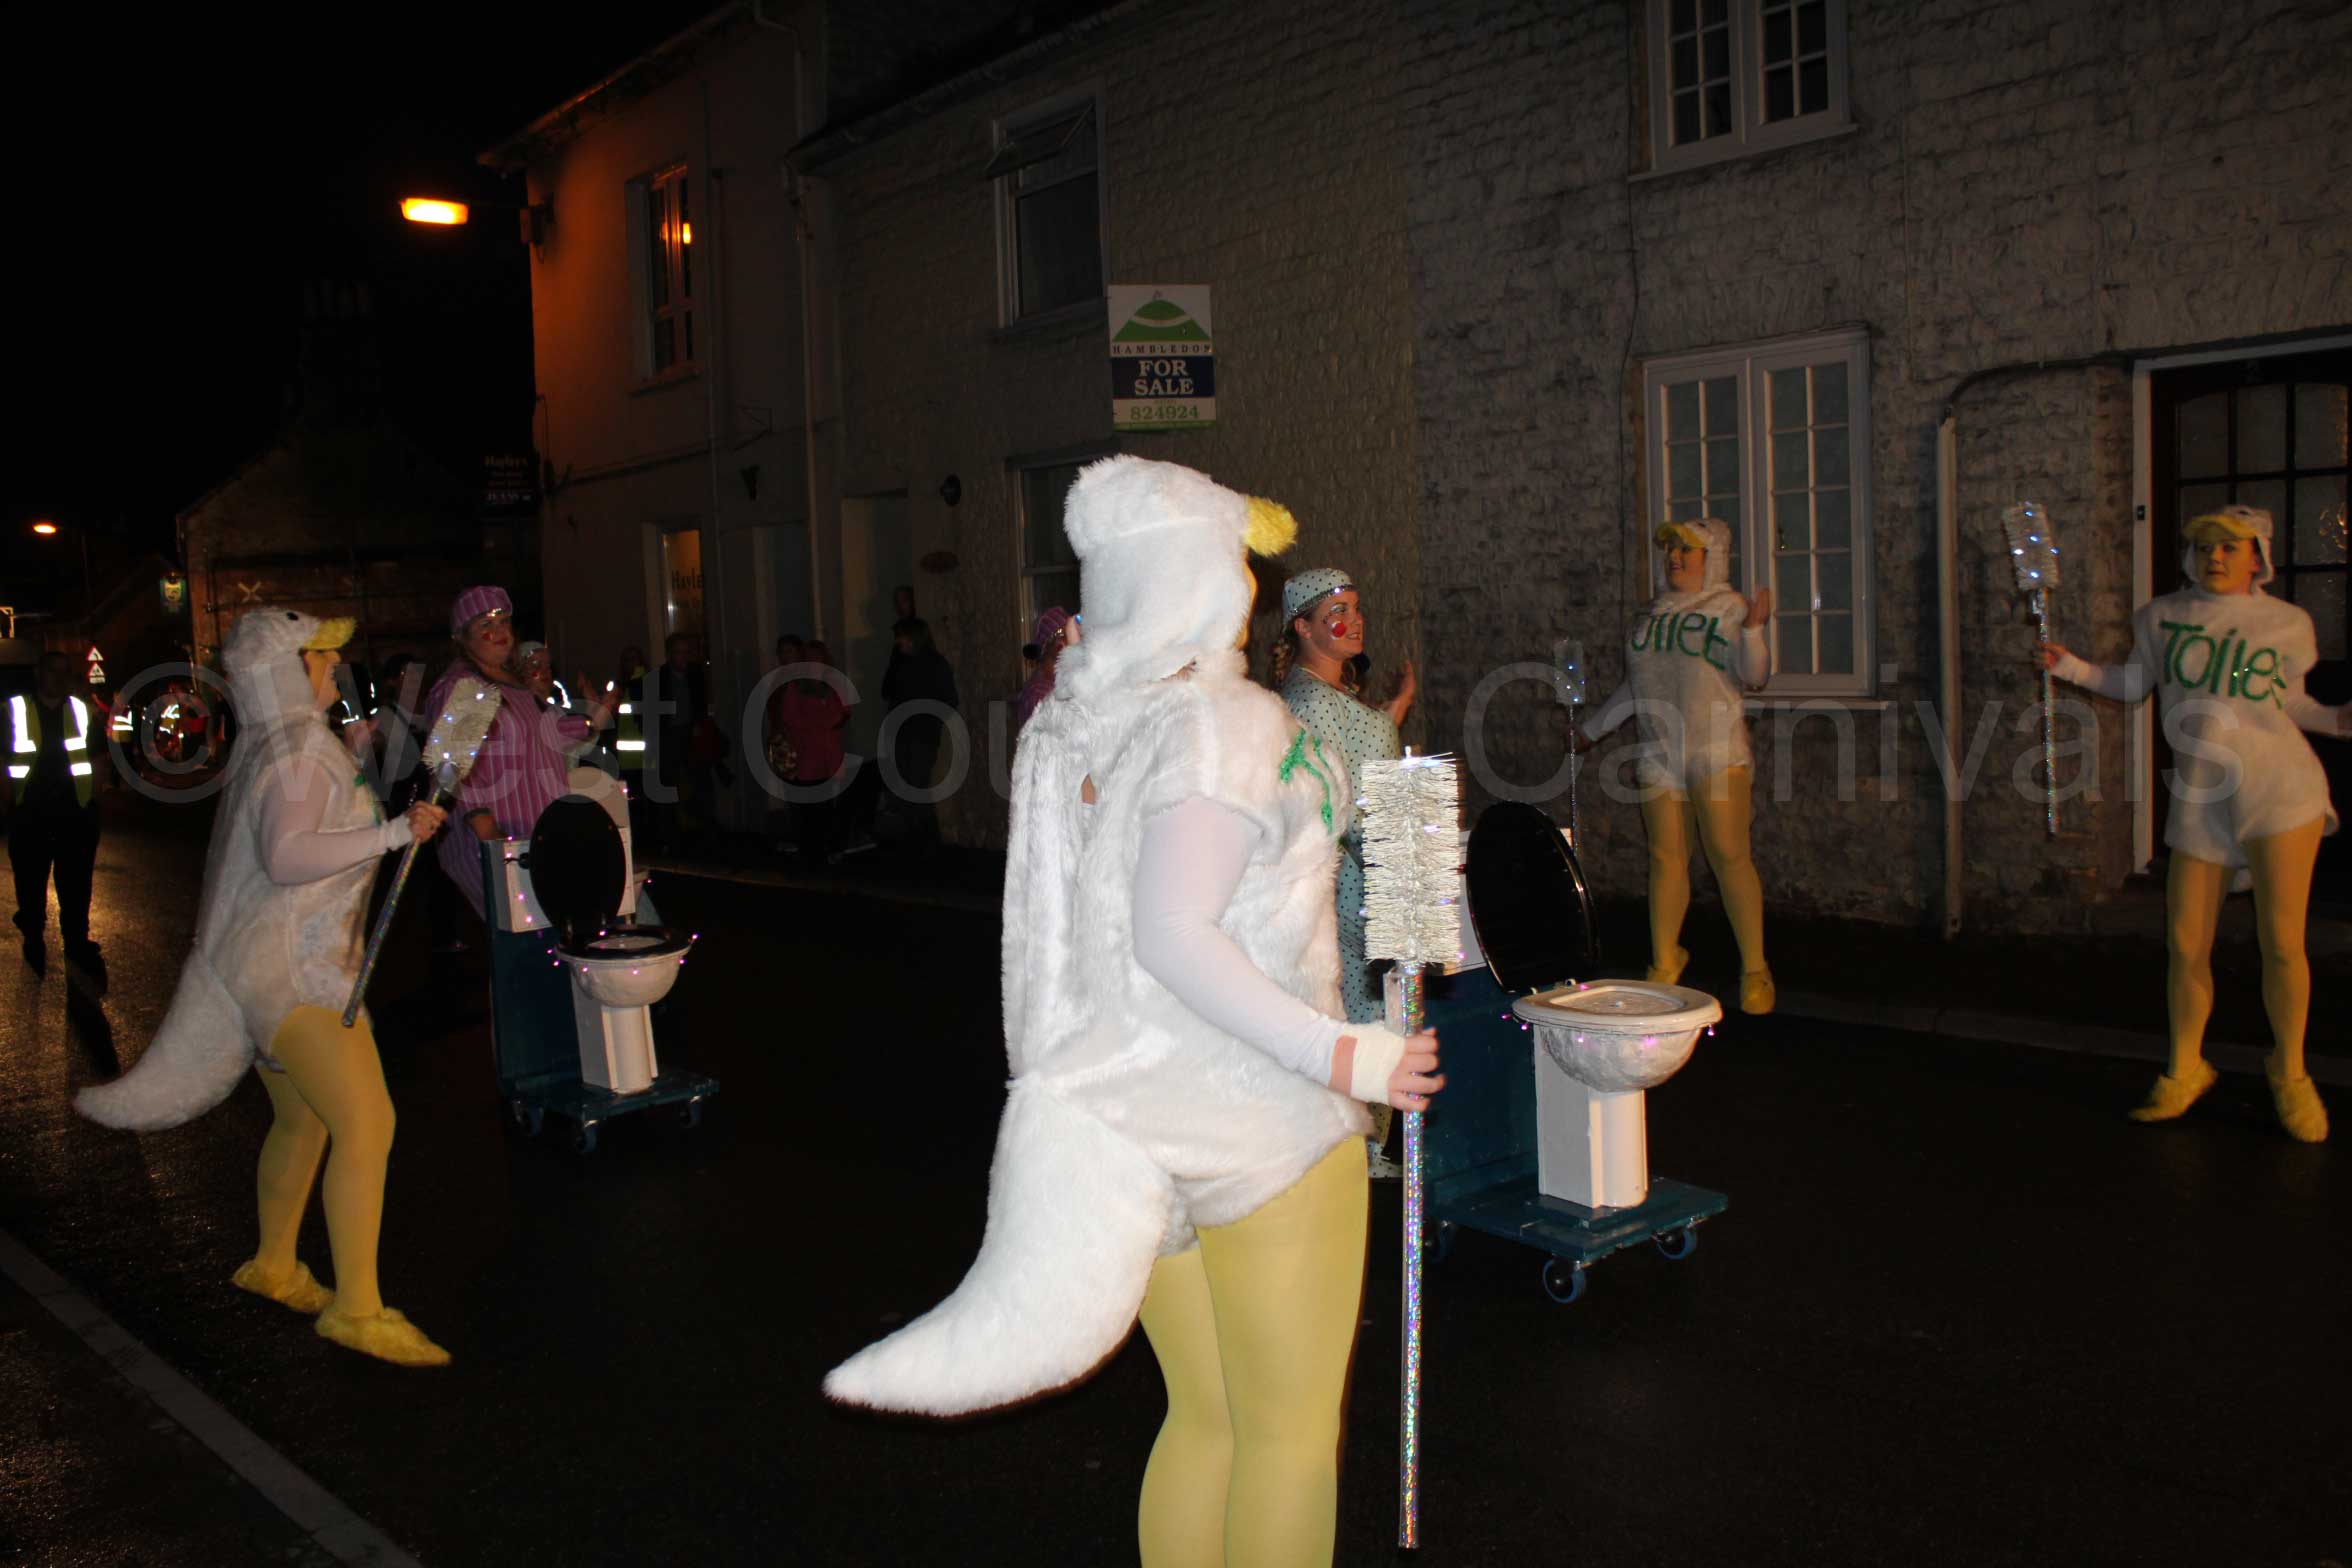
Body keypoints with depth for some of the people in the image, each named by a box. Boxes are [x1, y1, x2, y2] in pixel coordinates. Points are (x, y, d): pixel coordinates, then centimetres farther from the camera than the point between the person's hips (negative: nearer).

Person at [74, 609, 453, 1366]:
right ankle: (357, 1308, -13)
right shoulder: (296, 749, -15)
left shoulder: (269, 745, 14)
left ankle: (273, 1268, 38)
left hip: (279, 963, 11)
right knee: (366, 1122, -15)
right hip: (292, 968, -11)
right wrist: (393, 833, -28)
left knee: (303, 1120, 21)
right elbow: (287, 855, -27)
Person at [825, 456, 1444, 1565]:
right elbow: (1172, 934, -26)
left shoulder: (1065, 725, 6)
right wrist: (1341, 1056, -24)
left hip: (1127, 1127, 7)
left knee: (1204, 1419, 20)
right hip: (1257, 1121, -7)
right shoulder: (1230, 724, -17)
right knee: (1292, 1431, 9)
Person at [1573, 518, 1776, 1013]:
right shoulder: (1653, 614, 17)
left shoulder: (1729, 607, 1)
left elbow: (1753, 675, -8)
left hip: (1717, 753, -5)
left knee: (1729, 857, -7)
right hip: (1658, 755, 5)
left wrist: (1754, 630, -25)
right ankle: (1664, 965, 11)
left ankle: (1754, 970, 0)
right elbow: (1635, 684, 25)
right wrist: (1591, 729, 28)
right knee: (1666, 858, 3)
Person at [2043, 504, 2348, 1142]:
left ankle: (2289, 1071, 18)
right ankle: (2185, 1072, 23)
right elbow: (2133, 684, 18)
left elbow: (2288, 703, 14)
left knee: (2281, 942, -4)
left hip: (2280, 788, -2)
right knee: (2185, 946, 4)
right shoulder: (2163, 616, 6)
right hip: (2199, 802, 2)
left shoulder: (2288, 623, 3)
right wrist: (2070, 667, 4)